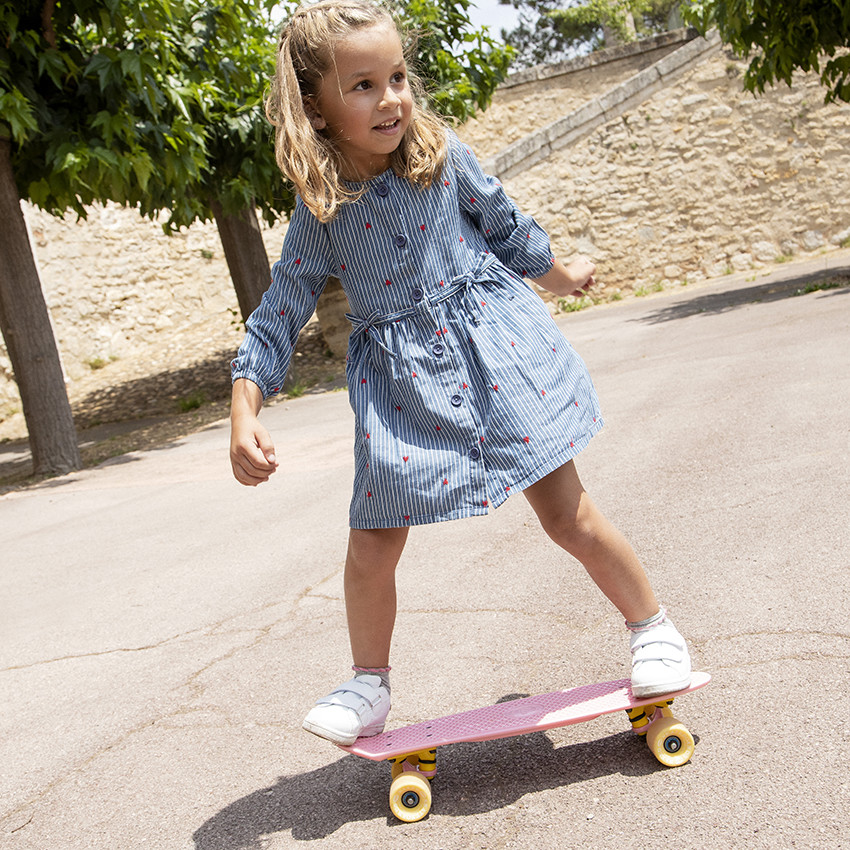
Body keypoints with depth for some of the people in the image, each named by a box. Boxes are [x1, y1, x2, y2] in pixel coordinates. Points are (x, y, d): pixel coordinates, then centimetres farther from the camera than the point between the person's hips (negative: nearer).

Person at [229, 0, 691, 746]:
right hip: (400, 381, 1)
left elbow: (505, 226, 14)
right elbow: (279, 317, -2)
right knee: (371, 546, 0)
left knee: (568, 516, 2)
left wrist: (558, 274, 29)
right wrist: (244, 417, -12)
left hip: (493, 347, 0)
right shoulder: (320, 215, -6)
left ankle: (653, 628, 25)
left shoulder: (443, 155, -4)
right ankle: (370, 684, 25)